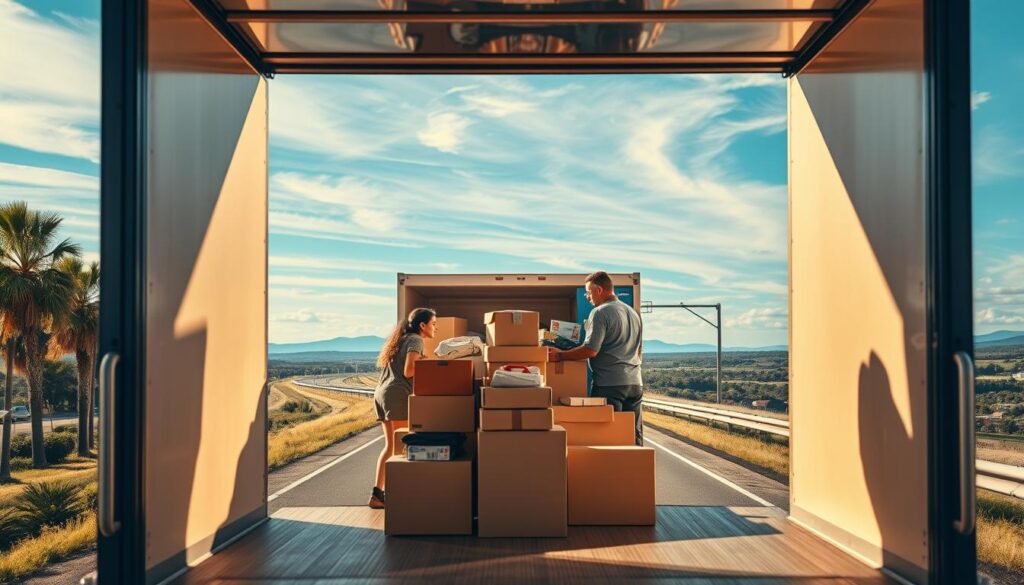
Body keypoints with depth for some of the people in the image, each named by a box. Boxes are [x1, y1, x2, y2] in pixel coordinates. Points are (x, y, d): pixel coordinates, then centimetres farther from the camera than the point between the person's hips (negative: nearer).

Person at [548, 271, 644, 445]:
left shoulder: (600, 312, -9)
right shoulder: (633, 313, 18)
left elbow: (591, 350, -16)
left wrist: (560, 355, -8)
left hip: (609, 383, -8)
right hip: (635, 382, 8)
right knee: (634, 436, 9)